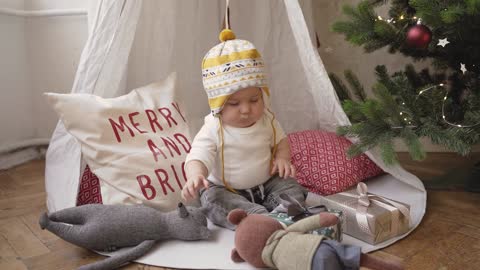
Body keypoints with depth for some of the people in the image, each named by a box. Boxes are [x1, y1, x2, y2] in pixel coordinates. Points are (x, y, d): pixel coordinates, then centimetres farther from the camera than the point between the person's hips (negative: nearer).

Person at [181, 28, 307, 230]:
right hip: (225, 190, -3)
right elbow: (197, 158, -29)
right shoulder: (213, 131, -19)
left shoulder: (266, 120, -5)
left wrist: (282, 158, -11)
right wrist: (195, 176, -53)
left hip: (267, 183, 4)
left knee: (292, 188, -15)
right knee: (213, 199, -32)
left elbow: (281, 141, 12)